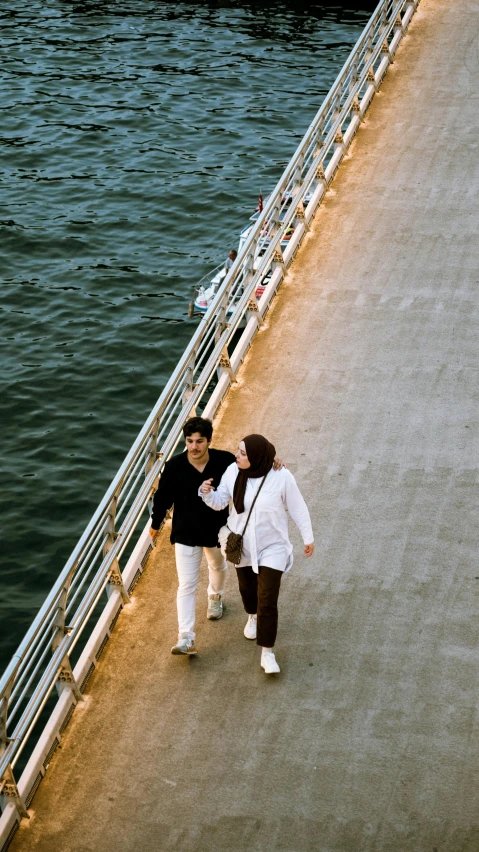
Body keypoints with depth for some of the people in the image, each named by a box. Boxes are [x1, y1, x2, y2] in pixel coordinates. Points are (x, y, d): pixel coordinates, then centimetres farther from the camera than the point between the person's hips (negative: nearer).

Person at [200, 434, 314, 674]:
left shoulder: (281, 477, -24)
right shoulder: (233, 472, -15)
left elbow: (297, 508, -11)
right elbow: (219, 502, -5)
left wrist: (308, 538, -1)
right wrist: (207, 493, -27)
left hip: (272, 547, -4)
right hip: (242, 545, 4)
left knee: (268, 601, -8)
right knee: (247, 587, 26)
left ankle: (267, 652, 3)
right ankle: (253, 616, 60)